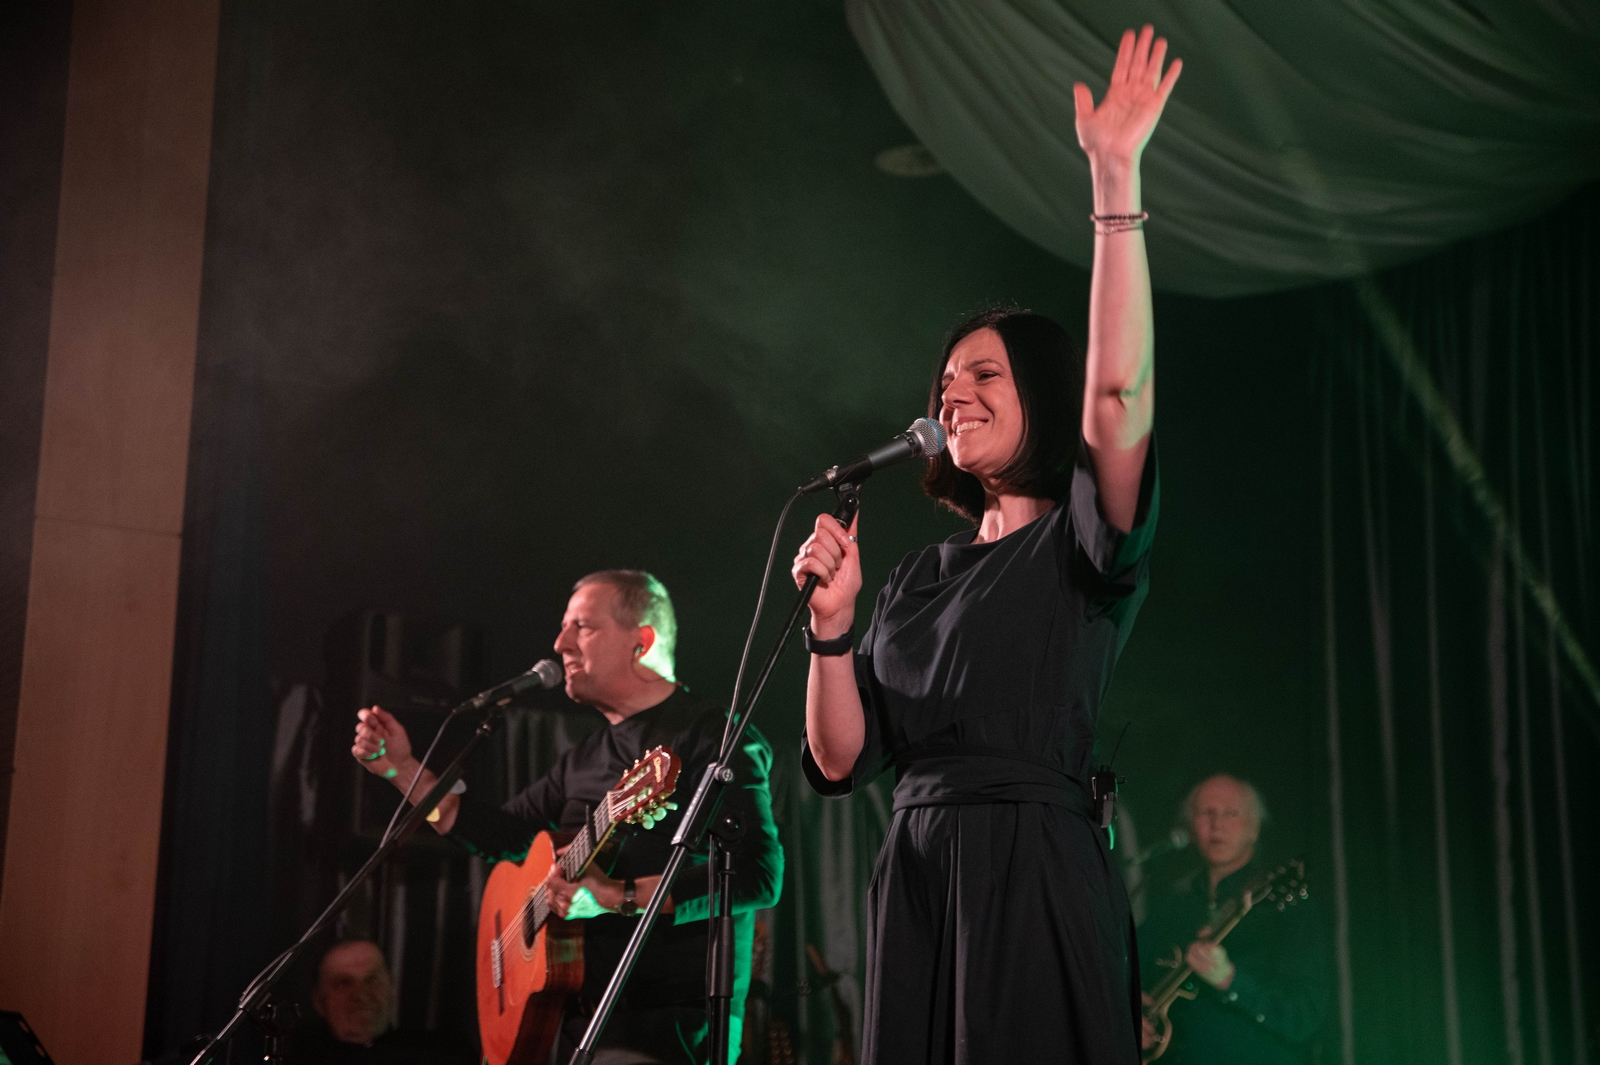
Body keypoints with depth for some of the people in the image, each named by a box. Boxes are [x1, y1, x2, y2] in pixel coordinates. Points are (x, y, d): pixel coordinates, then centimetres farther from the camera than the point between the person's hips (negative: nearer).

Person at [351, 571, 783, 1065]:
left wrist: (619, 897, -24)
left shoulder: (712, 737, -8)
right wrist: (402, 768, 18)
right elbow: (502, 836, 27)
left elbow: (760, 874, -19)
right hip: (578, 1017, 8)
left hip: (670, 1024, -8)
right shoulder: (587, 756, 19)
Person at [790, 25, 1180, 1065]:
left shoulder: (1080, 546, 0)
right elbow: (841, 759, 12)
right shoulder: (921, 575, 17)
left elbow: (1120, 392, -20)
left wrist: (1116, 182, -22)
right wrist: (833, 623, -4)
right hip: (915, 881, 6)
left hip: (1032, 878, -5)